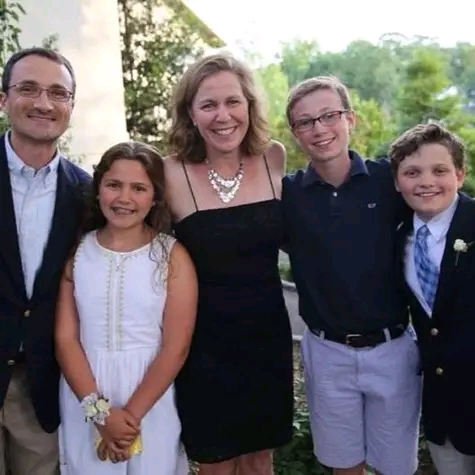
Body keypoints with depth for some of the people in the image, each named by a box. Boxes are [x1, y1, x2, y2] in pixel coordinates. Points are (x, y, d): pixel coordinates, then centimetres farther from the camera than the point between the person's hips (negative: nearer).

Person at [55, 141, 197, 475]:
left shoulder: (172, 256, -8)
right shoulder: (76, 251, -2)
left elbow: (176, 348, -10)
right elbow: (65, 338, -5)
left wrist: (130, 414, -13)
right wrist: (99, 411, -13)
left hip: (150, 402, -1)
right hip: (84, 400, 2)